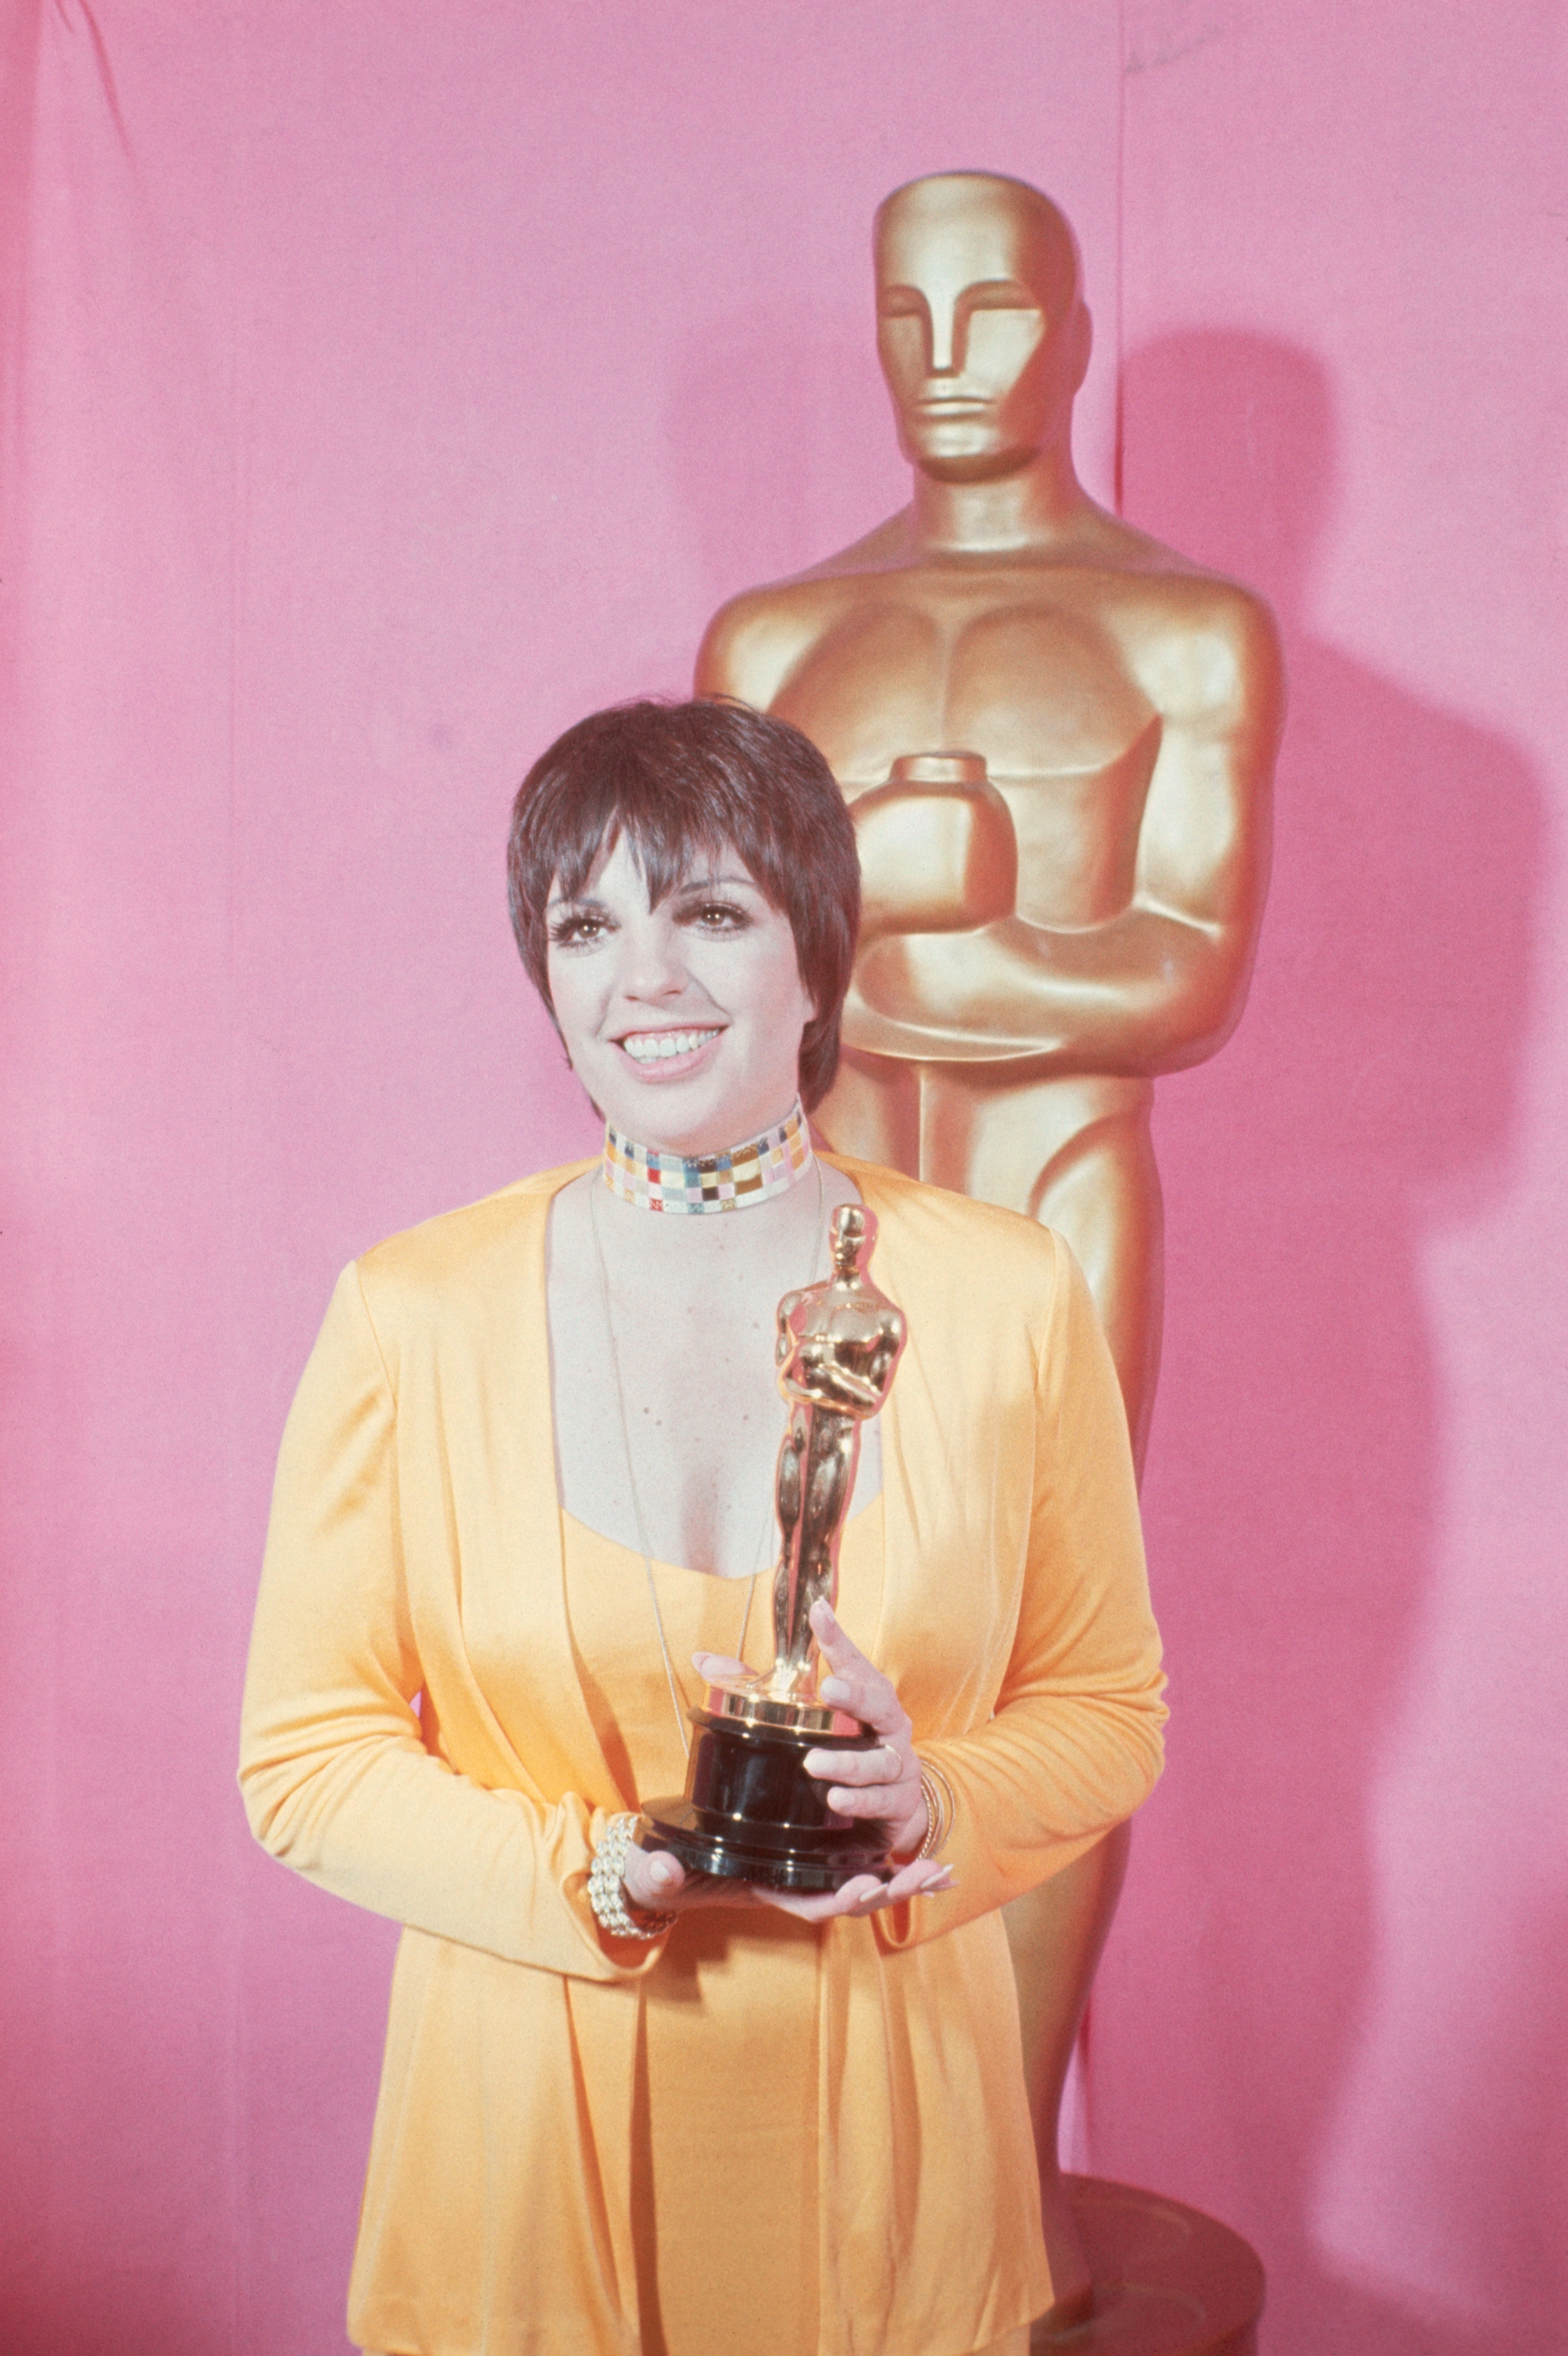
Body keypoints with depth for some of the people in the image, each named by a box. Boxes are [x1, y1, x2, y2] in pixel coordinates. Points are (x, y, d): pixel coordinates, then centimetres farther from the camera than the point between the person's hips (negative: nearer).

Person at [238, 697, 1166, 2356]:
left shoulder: (1010, 1298, -4)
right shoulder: (408, 1315, -7)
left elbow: (1106, 1711, 4)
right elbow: (305, 1756, -4)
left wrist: (930, 1804, -17)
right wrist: (606, 1873, -18)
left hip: (878, 2142, 1)